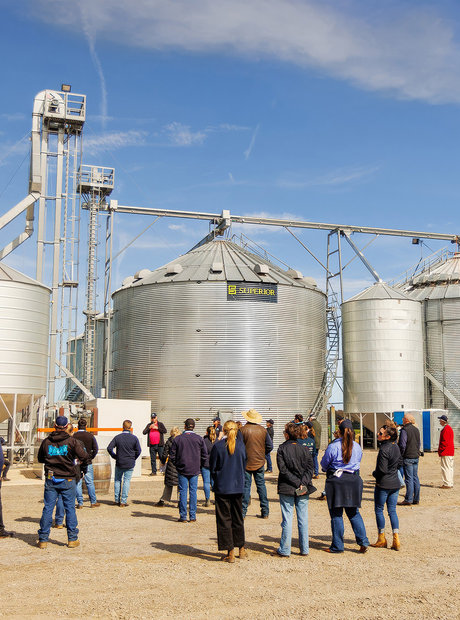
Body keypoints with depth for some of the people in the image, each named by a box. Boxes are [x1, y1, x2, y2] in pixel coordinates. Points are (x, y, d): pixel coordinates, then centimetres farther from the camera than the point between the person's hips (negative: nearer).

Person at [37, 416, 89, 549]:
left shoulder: (46, 442, 1)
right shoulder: (72, 441, -8)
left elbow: (40, 459, 14)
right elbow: (84, 457, -9)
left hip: (50, 480, 2)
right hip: (68, 480, -2)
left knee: (47, 508, 6)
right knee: (70, 508, 5)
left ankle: (43, 540, 8)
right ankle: (72, 539, 8)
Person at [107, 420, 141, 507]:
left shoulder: (117, 437, -5)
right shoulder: (134, 438, -7)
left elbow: (109, 448, -8)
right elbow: (138, 451, -5)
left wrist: (115, 456, 5)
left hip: (119, 463, 1)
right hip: (130, 464, -1)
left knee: (117, 480, 16)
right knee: (126, 481, 4)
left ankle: (117, 500, 16)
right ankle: (123, 502, 2)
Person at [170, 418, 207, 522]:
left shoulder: (177, 439, -4)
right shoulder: (199, 439, -1)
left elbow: (172, 455, -1)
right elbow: (205, 455, 2)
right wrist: (200, 466, 13)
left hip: (182, 470, -1)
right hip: (195, 470, 1)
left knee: (183, 492, 3)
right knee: (193, 491, 6)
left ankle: (183, 516, 4)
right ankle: (192, 516, 7)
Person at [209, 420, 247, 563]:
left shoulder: (218, 446, -11)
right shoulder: (241, 445, -4)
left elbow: (212, 467, -4)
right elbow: (244, 466, 5)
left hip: (222, 487, -3)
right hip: (238, 487, 3)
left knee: (224, 519, 5)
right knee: (238, 518, 17)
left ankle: (230, 553, 5)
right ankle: (241, 549, 26)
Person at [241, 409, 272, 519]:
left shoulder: (243, 430, -11)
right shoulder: (263, 430, 1)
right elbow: (270, 446, 5)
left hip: (247, 462, -3)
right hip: (259, 462, 3)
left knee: (246, 486, 1)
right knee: (261, 485, 10)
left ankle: (243, 512, 2)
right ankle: (265, 512, 12)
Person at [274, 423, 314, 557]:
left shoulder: (282, 449, -5)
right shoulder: (305, 449, 4)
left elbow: (283, 470, -12)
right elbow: (310, 469, -3)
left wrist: (298, 483, -12)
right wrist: (302, 484, -11)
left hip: (287, 488, -3)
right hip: (303, 490, 3)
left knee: (287, 520, 1)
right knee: (303, 519, 9)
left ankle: (284, 550, 6)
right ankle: (304, 549, 13)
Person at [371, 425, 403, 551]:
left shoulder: (384, 449, -21)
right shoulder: (396, 447, 5)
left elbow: (382, 469, -21)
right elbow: (400, 462, 18)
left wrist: (374, 473, -3)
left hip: (383, 484, -7)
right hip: (395, 483, 8)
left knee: (379, 510, 8)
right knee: (392, 511, 11)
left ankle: (382, 539, 15)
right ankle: (396, 540, 5)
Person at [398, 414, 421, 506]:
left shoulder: (404, 430, -14)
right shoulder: (416, 429, 12)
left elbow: (402, 445, -17)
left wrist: (400, 456, -6)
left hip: (408, 457, -8)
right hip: (416, 457, 8)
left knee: (409, 478, -6)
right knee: (415, 478, 11)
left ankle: (408, 500, -3)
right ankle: (416, 499, 14)